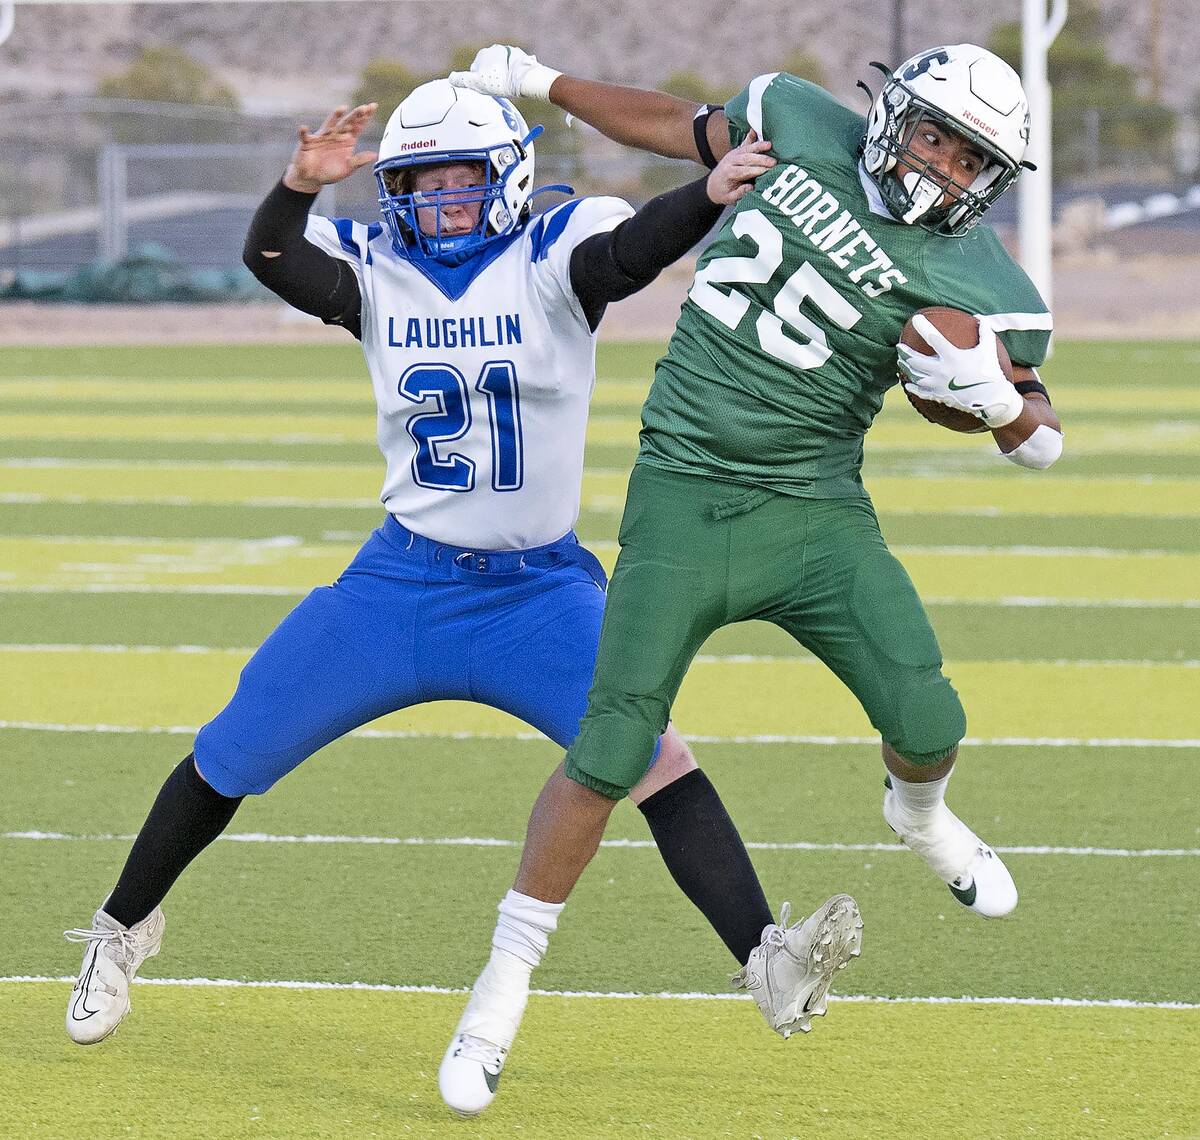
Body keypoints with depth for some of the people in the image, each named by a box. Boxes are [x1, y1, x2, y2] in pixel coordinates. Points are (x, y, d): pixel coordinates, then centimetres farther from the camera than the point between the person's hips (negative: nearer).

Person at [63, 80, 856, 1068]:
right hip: (402, 580, 3)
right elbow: (271, 259, -19)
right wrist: (300, 186, -40)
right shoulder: (376, 269, -1)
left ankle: (764, 956, -22)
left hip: (540, 591, -2)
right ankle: (125, 929, 32)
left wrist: (712, 193, -49)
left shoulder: (553, 258, -8)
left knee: (651, 755, -21)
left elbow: (634, 248, -28)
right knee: (230, 756, 9)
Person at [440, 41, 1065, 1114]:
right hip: (684, 501, 0)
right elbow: (691, 131, 19)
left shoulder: (969, 281, -6)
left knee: (928, 722, -13)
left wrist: (997, 396, -20)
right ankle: (505, 982, 9)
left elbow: (1041, 436, 3)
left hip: (817, 513, 0)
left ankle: (920, 814, 27)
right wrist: (541, 82, 23)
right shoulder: (799, 124, -1)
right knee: (609, 758, -6)